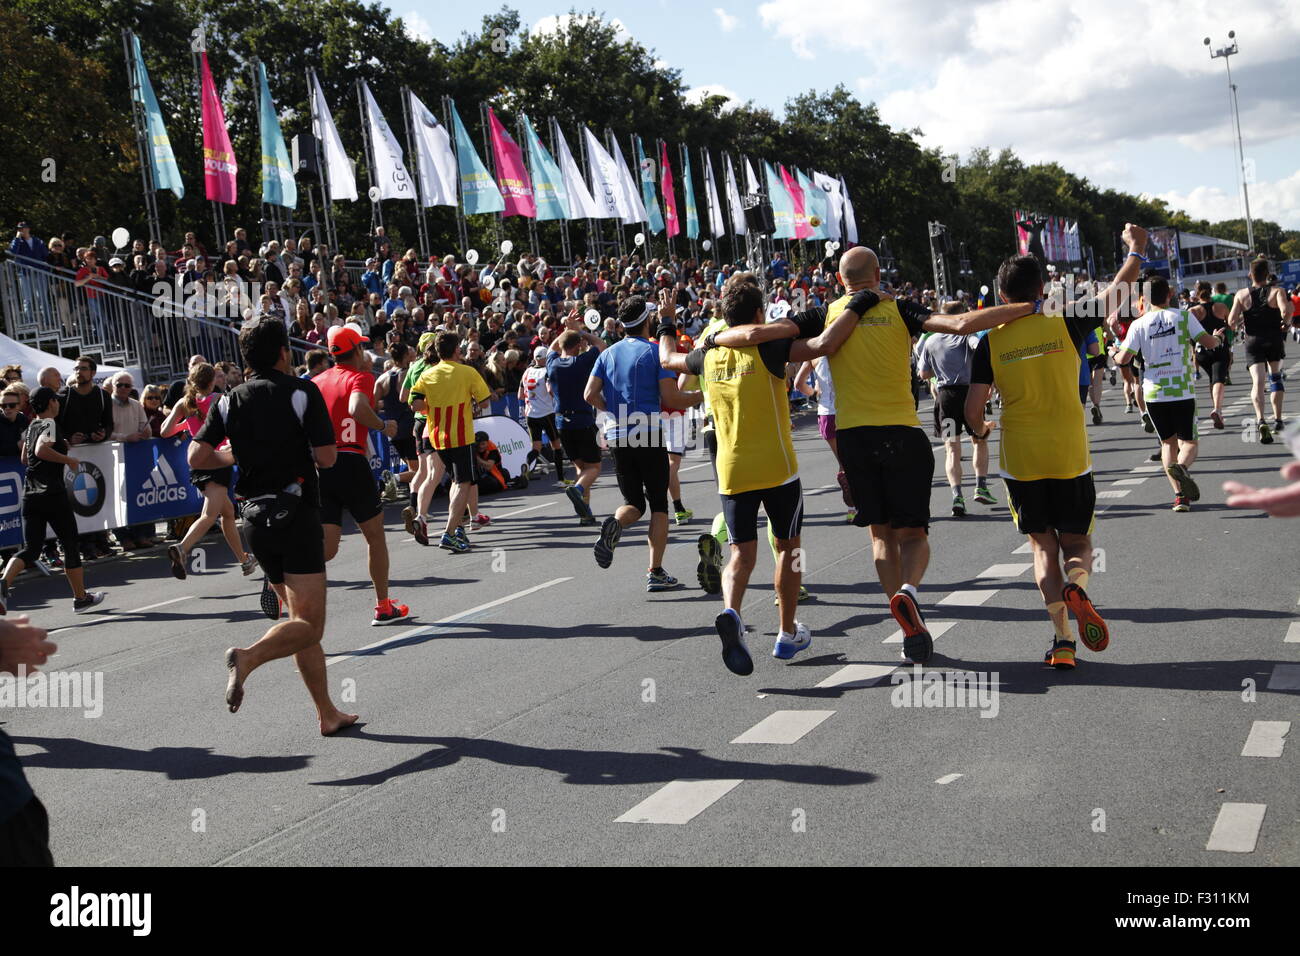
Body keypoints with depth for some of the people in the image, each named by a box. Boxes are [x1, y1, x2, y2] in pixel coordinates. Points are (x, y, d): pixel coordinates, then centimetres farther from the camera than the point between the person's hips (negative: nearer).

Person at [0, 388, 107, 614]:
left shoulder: (32, 427, 16)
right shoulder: (50, 424, -9)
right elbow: (41, 450, -26)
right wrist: (67, 459, -15)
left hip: (30, 494, 7)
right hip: (53, 495, -7)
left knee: (30, 549, 3)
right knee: (70, 546, 7)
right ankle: (81, 597, 17)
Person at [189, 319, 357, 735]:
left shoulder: (229, 401, 6)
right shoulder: (301, 392, -7)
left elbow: (197, 457, 0)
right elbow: (327, 456, -11)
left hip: (257, 517, 6)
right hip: (297, 512, -6)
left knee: (301, 619, 14)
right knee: (309, 624, -6)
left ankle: (327, 714, 15)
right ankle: (248, 657, -32)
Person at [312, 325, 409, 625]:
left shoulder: (317, 381, 14)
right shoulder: (360, 377, -4)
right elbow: (357, 408, -25)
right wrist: (384, 426, -10)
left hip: (319, 466, 5)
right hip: (351, 463, -5)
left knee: (327, 547, 3)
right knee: (375, 536, 15)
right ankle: (383, 607, 22)